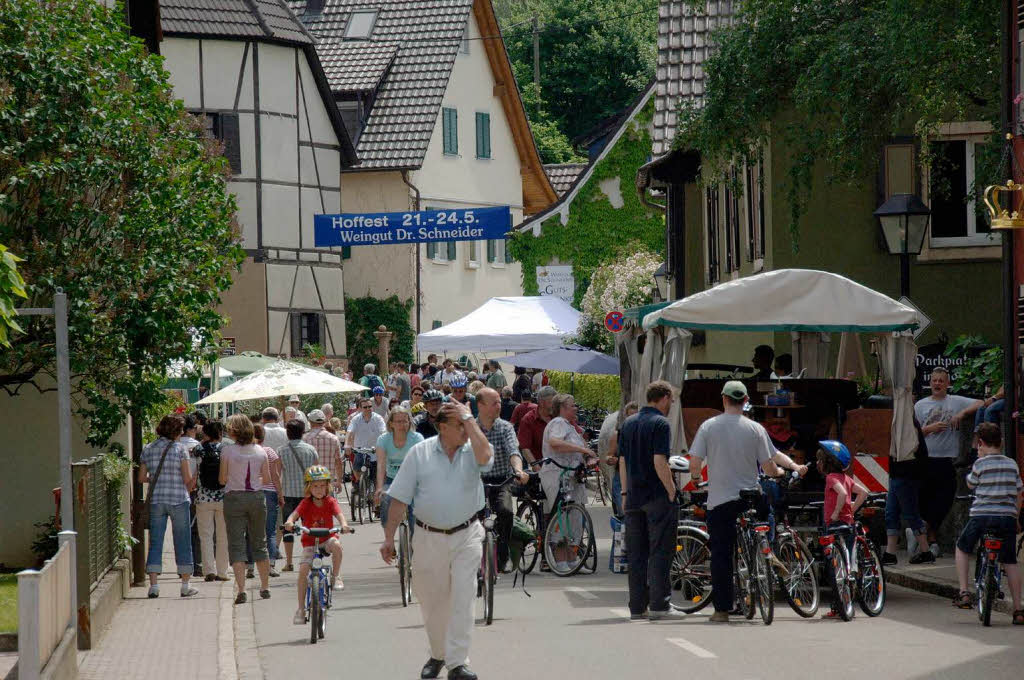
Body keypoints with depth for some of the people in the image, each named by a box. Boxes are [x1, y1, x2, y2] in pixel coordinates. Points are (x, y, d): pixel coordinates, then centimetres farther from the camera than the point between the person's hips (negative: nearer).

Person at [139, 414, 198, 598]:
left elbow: (141, 478, 7)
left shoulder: (148, 450, 4)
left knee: (155, 542, 5)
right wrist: (187, 489, 12)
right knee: (182, 542, 7)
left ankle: (153, 585, -2)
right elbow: (188, 479, -8)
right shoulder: (179, 448, -7)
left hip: (155, 500, 3)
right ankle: (185, 586, 11)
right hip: (178, 500, -3)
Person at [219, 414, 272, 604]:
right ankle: (265, 587, 21)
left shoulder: (227, 451, -9)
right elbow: (267, 478, 5)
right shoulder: (260, 451, 0)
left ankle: (240, 589, -12)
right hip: (256, 496, 3)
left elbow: (223, 479, -5)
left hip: (234, 498, -3)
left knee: (236, 544, -1)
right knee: (259, 542, 16)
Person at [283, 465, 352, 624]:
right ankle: (301, 609, -8)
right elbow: (295, 514, -21)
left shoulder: (330, 502, -4)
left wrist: (343, 524, -42)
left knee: (336, 545, -36)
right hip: (309, 542, 0)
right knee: (303, 569, -16)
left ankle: (336, 577, -15)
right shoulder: (306, 504, -5)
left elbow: (339, 514, -20)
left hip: (326, 539, 0)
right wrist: (289, 522, -44)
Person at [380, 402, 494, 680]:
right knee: (431, 600, 11)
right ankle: (438, 655, 32)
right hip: (429, 538, 1)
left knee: (463, 599, -9)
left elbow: (485, 456, -29)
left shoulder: (472, 450, -2)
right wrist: (389, 538, -1)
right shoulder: (419, 453, -1)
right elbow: (399, 499, 2)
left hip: (467, 535, -1)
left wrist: (469, 418, -19)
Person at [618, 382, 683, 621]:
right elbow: (659, 462, -18)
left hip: (634, 497, 7)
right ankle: (660, 605, -5)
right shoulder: (660, 424, -10)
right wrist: (672, 491, -12)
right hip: (658, 496, -7)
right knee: (660, 552, -3)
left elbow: (622, 462, 14)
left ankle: (637, 607, 9)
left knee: (636, 554, 8)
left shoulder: (629, 424, 12)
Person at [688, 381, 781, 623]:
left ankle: (722, 609, 2)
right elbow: (768, 466, -1)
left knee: (721, 555, 2)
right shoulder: (755, 429, -2)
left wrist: (695, 477, 16)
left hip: (719, 500, -1)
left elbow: (695, 463, -7)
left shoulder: (708, 426, -4)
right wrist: (779, 473, 22)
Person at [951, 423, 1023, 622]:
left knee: (962, 548, 21)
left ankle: (963, 593, 11)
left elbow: (970, 484, 14)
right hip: (1007, 516, 3)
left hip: (981, 515, -3)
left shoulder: (980, 464, -3)